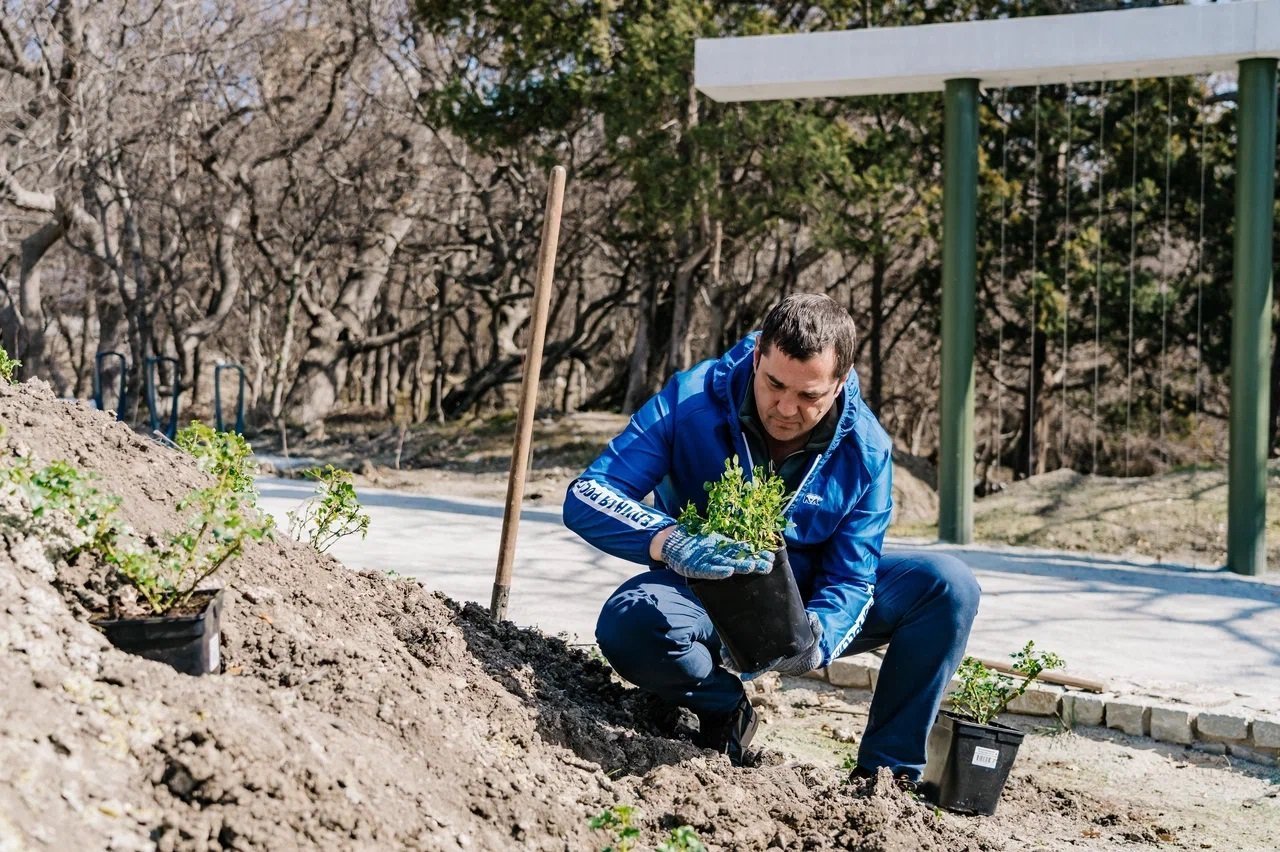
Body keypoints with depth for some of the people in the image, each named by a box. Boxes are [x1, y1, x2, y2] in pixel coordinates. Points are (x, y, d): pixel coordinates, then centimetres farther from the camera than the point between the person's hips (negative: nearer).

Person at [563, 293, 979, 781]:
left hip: (808, 603, 2)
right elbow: (586, 495, -27)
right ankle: (726, 712, -3)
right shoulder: (692, 400, -22)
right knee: (631, 624, -36)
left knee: (947, 586, -19)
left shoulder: (864, 450, -17)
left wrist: (818, 639, -40)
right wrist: (672, 543, -48)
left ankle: (887, 771, -8)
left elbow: (850, 578, -15)